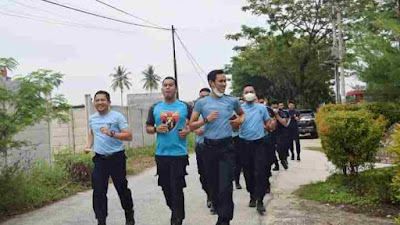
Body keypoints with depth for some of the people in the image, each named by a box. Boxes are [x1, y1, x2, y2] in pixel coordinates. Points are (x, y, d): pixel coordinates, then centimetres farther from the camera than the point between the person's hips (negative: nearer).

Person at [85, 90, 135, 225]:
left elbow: (129, 136, -13)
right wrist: (88, 145, 10)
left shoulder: (117, 116, -8)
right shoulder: (92, 118, 9)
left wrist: (111, 133, -25)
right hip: (99, 159, 4)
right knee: (98, 192, 2)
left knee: (122, 189, 7)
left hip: (116, 158, -4)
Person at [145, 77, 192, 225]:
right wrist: (156, 129, -10)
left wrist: (188, 130, -10)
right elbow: (148, 128, 10)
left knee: (177, 188, -5)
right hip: (161, 154, 3)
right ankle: (177, 213, 32)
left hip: (179, 153, -3)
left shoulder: (185, 107, 1)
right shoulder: (155, 108, 6)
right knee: (166, 187, 12)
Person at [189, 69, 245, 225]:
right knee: (213, 181, 14)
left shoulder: (232, 101, 3)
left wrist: (240, 120, 2)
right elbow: (191, 126, 2)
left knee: (226, 185, -9)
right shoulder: (201, 103, 0)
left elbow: (242, 113, 24)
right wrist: (206, 119, -13)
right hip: (209, 146, 1)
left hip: (226, 146, -1)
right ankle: (216, 206, 36)